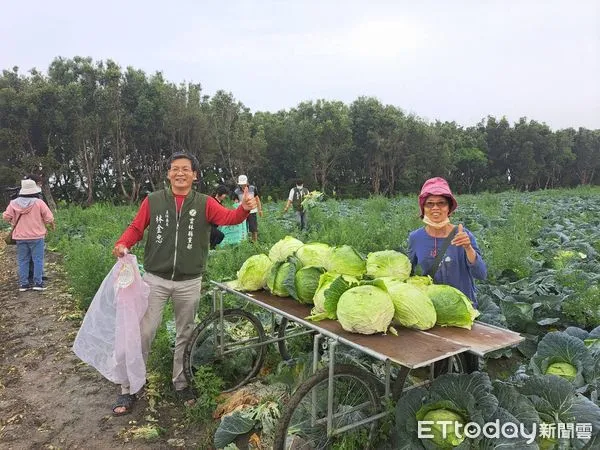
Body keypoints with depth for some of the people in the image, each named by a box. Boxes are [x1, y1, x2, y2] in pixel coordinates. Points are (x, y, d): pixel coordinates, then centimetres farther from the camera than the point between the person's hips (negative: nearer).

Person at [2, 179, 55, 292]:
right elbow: (49, 218, -11)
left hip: (20, 237, 4)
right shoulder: (39, 203, -11)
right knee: (38, 259, 4)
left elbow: (6, 216, 0)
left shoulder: (14, 203, -1)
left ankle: (23, 283, 12)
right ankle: (38, 282, 2)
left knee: (23, 260, 11)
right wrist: (52, 225, 9)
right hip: (36, 236, -4)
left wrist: (14, 222, 19)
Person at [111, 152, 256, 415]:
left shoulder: (205, 203, -2)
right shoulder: (153, 201, 0)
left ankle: (181, 383, 34)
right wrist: (123, 244, -18)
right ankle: (128, 390, 20)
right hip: (155, 279, 0)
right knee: (143, 333, 4)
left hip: (189, 282, 1)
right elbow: (135, 228, 3)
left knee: (185, 335, 15)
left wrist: (244, 208, -38)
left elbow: (228, 218, -17)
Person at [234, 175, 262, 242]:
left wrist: (260, 209, 4)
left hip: (252, 212, 0)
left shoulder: (252, 188, -5)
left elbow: (257, 199, 5)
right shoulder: (236, 191, -7)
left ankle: (255, 242, 14)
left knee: (254, 229, 3)